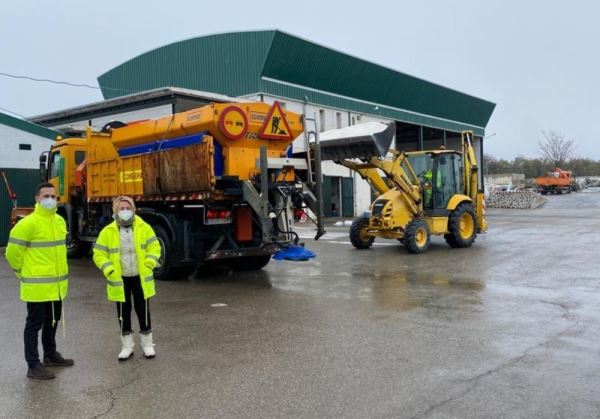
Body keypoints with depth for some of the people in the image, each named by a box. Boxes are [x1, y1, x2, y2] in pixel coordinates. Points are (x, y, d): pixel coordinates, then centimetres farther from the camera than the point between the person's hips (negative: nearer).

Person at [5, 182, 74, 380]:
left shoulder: (60, 221, 7)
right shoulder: (28, 223, -16)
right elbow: (13, 252, -12)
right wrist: (25, 274, -3)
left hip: (57, 284, 7)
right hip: (37, 285, -7)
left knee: (52, 321, 19)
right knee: (34, 324, 2)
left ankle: (51, 355, 35)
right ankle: (34, 366, 10)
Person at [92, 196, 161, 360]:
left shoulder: (144, 228, -2)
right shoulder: (108, 231, -4)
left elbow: (154, 247, 1)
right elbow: (99, 254, -1)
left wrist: (148, 265, -11)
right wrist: (109, 270, -13)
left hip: (140, 278, 0)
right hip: (120, 279, 0)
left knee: (143, 311, 7)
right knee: (123, 312, 10)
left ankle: (147, 344, 22)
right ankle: (127, 346, 24)